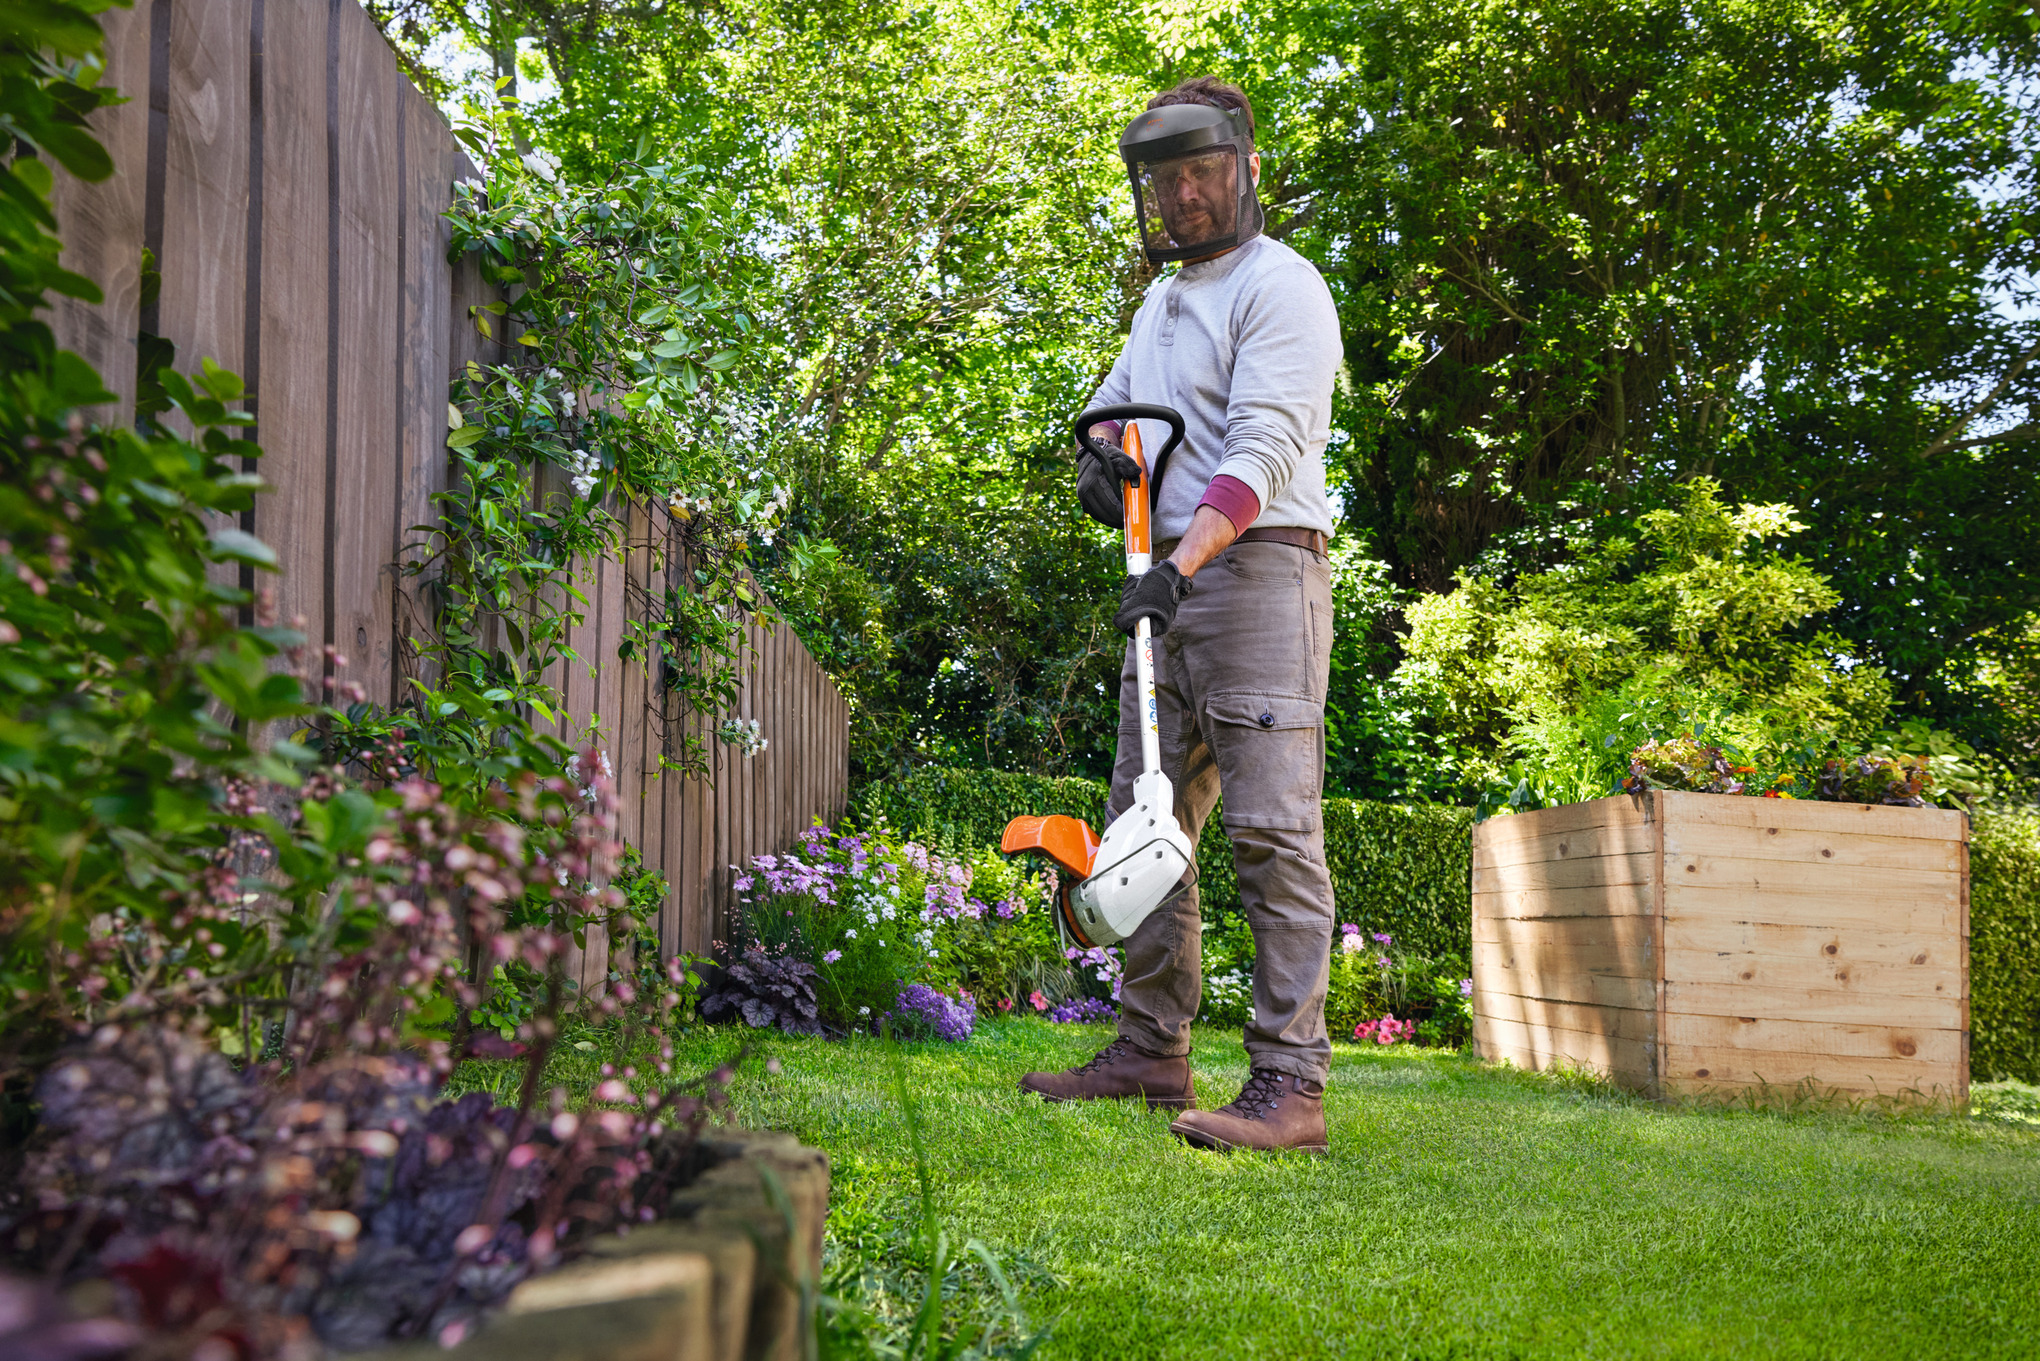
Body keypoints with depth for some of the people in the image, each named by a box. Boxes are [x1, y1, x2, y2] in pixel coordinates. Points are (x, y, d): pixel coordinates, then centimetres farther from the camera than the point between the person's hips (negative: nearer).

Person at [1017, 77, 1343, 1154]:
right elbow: (1116, 398, 34)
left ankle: (1290, 1084, -17)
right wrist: (1100, 452, 8)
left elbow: (1265, 451, -18)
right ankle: (1152, 1051, 19)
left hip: (1258, 569, -9)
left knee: (1271, 825, -14)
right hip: (1171, 583, 9)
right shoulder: (1162, 299, 22)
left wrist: (1181, 561, -30)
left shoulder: (1279, 285, -6)